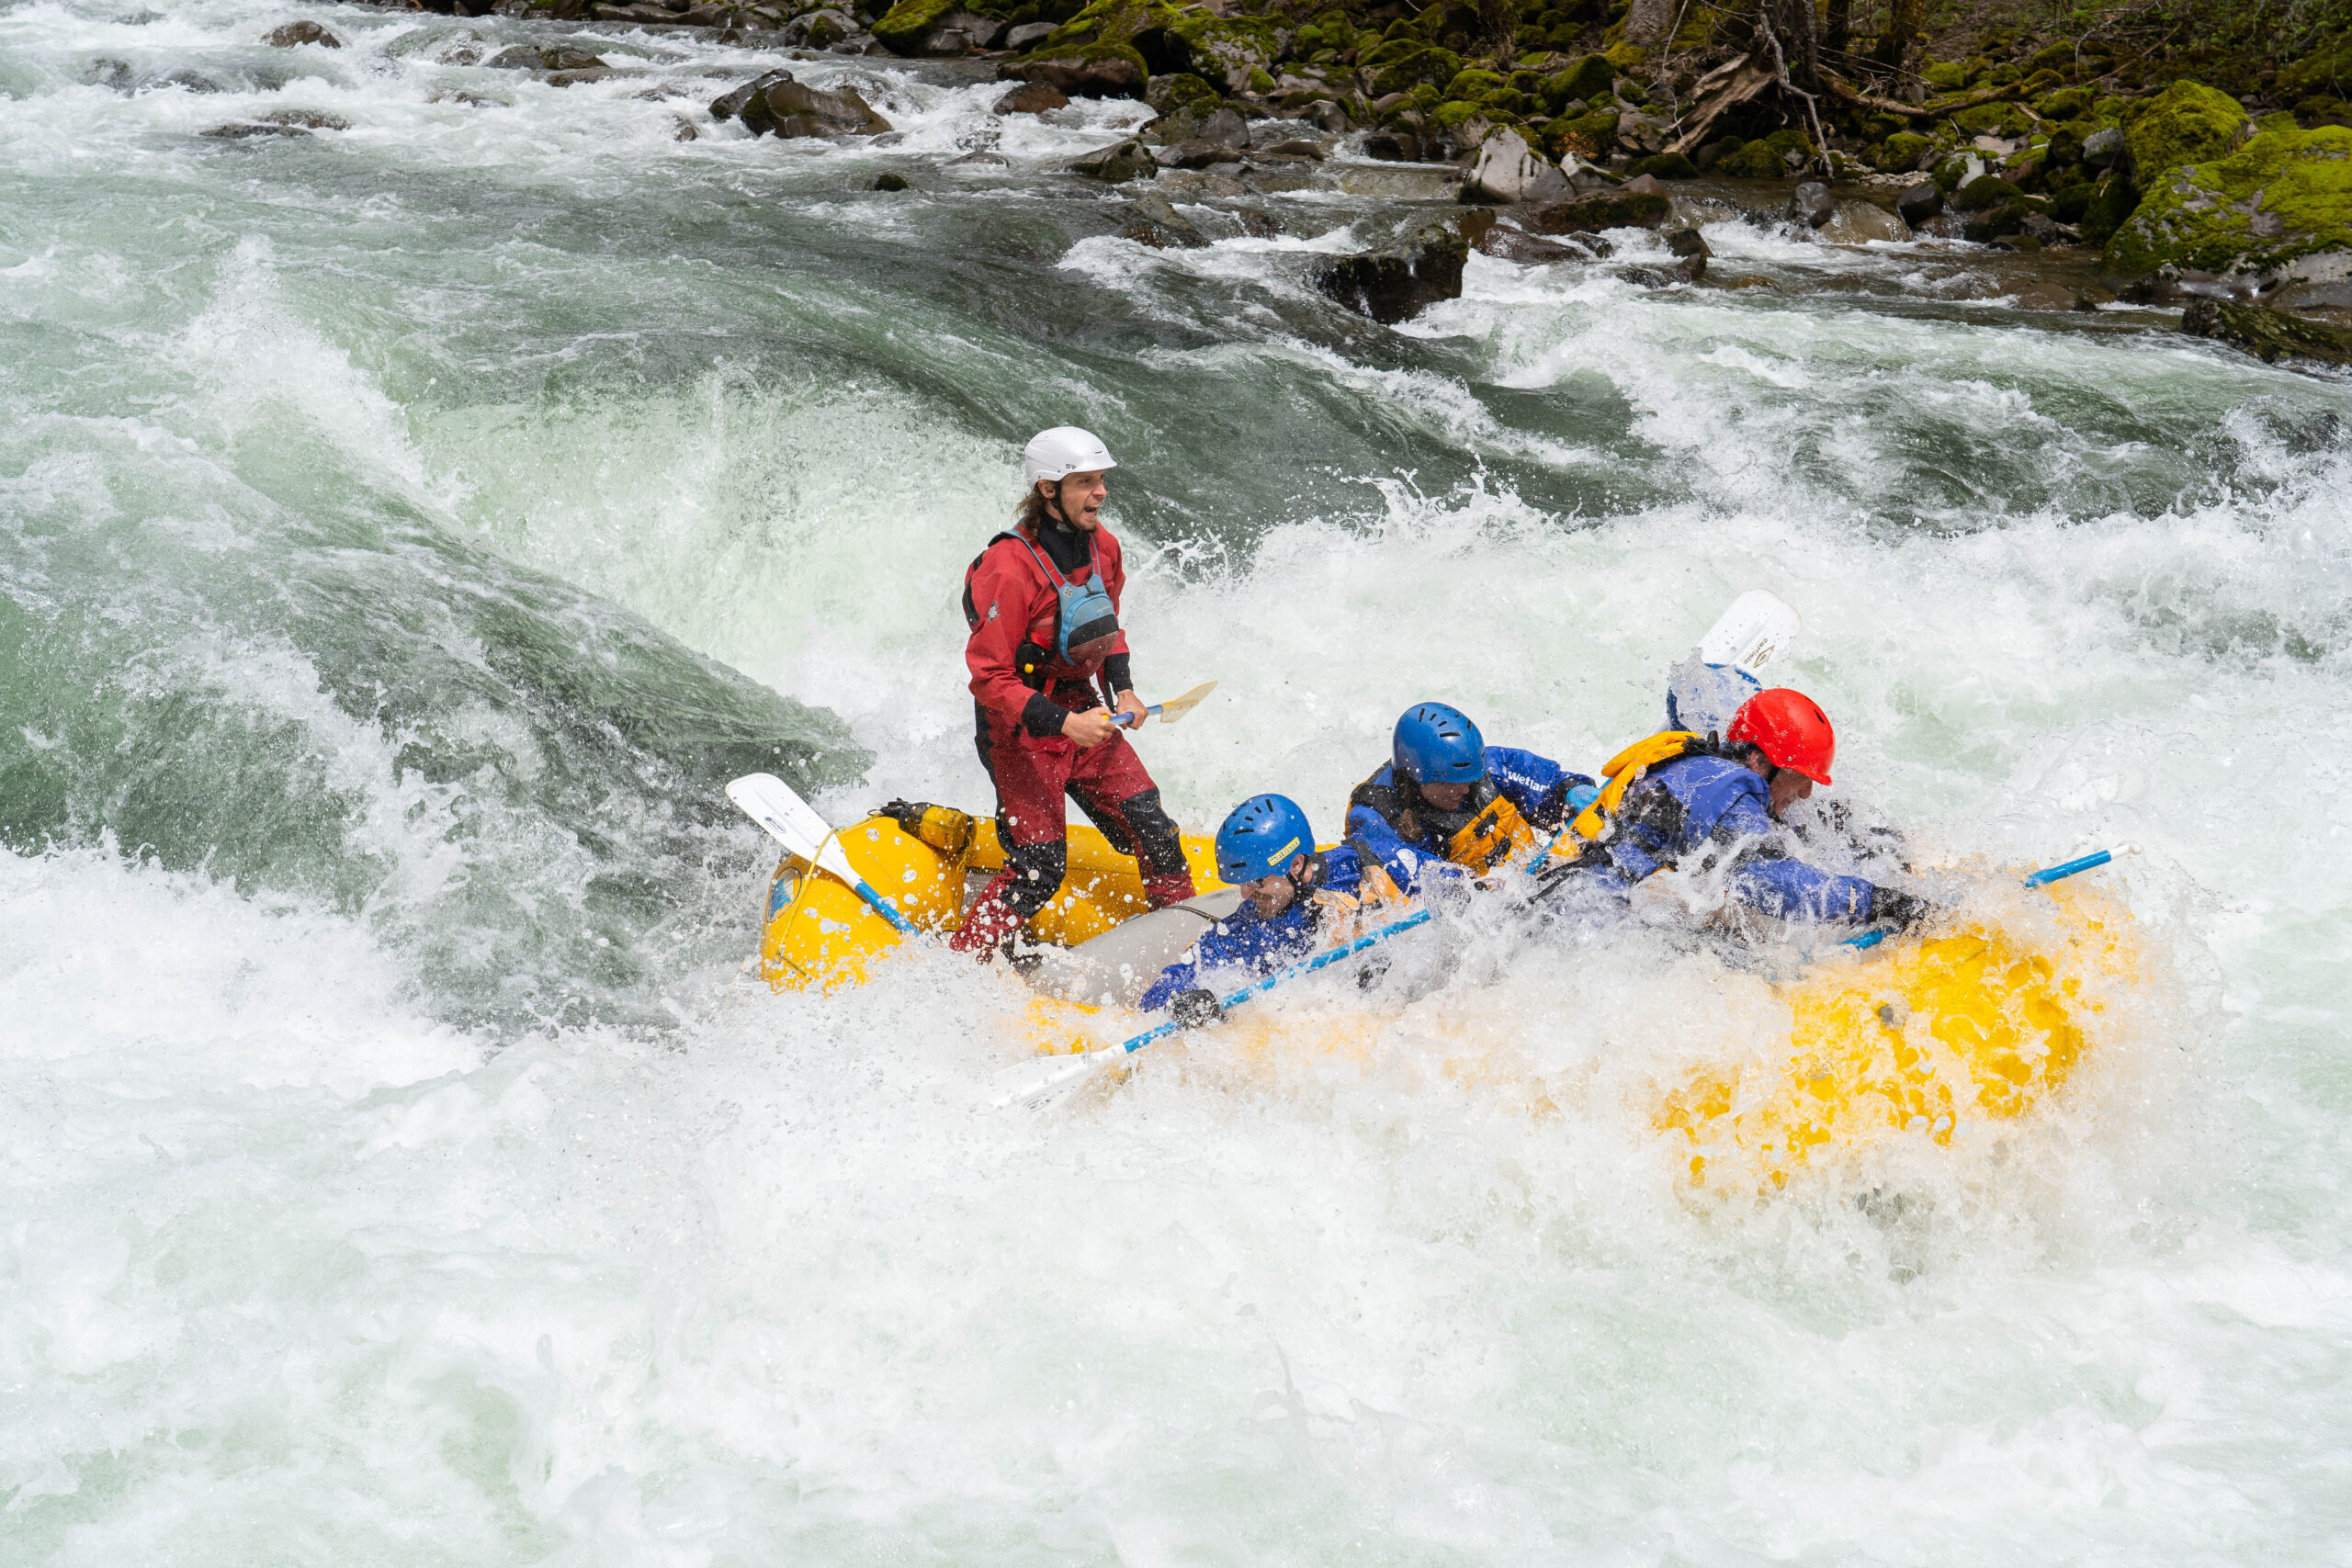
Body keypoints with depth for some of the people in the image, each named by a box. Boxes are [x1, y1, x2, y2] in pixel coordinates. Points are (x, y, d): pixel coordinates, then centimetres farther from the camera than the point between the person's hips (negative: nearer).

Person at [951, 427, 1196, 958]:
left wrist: (1122, 689, 6)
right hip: (1020, 726, -7)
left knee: (1151, 829, 5)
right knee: (1039, 870, -12)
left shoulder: (1102, 545, 1)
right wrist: (1060, 723, -31)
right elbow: (990, 678, -22)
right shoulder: (1009, 569, -24)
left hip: (1084, 712, 7)